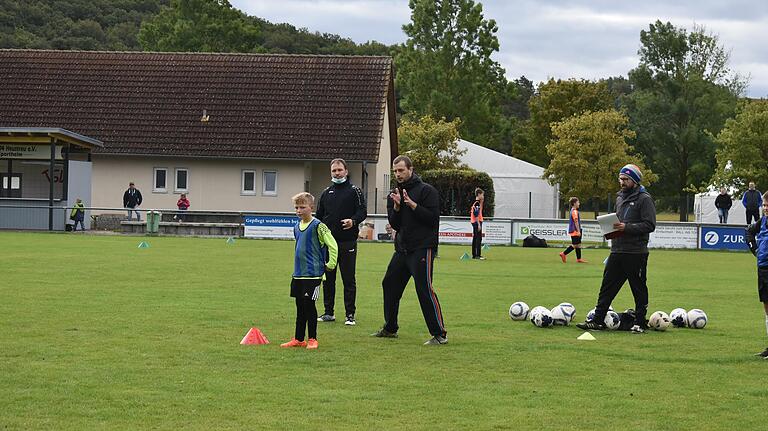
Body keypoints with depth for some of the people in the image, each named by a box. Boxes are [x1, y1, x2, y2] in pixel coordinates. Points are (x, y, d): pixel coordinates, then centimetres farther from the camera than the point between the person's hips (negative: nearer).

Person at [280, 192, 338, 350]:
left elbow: (332, 245, -12)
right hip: (298, 273, 7)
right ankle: (298, 339, 18)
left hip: (313, 273, -7)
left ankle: (312, 339, 7)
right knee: (300, 307, 12)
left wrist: (330, 265, -7)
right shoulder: (297, 227, 11)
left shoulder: (318, 226, -12)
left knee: (309, 306, -3)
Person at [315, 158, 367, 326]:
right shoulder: (326, 193, 16)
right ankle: (328, 312, 16)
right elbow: (319, 216, 20)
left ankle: (350, 314, 2)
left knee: (348, 279, -2)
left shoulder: (354, 191, 3)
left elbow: (362, 211, -5)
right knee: (328, 278, 7)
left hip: (347, 242, -4)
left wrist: (353, 221, -25)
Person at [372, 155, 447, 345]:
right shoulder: (394, 194, 14)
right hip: (402, 249, 8)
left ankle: (440, 334, -10)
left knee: (424, 289, -13)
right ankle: (390, 328, 27)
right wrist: (397, 206, -9)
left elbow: (433, 217, -13)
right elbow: (394, 224, 8)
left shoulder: (426, 190, -5)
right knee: (389, 285, 13)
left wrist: (412, 204, -18)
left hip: (422, 248, -8)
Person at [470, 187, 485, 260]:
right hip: (477, 222, -10)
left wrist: (481, 202, 16)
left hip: (474, 222, 10)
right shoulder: (477, 203, -14)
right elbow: (476, 214, -20)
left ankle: (474, 255, 17)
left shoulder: (477, 203, 15)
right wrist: (479, 224, -22)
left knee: (475, 238, 12)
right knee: (479, 239, -10)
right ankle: (478, 255, -12)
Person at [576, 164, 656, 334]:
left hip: (636, 252, -7)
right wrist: (611, 229, 7)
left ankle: (640, 323, 12)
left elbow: (649, 225, -16)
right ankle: (597, 321, 7)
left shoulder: (644, 199, -7)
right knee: (607, 286, 5)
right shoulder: (620, 197, 17)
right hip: (617, 251, 7)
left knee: (639, 289, 4)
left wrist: (626, 227, -21)